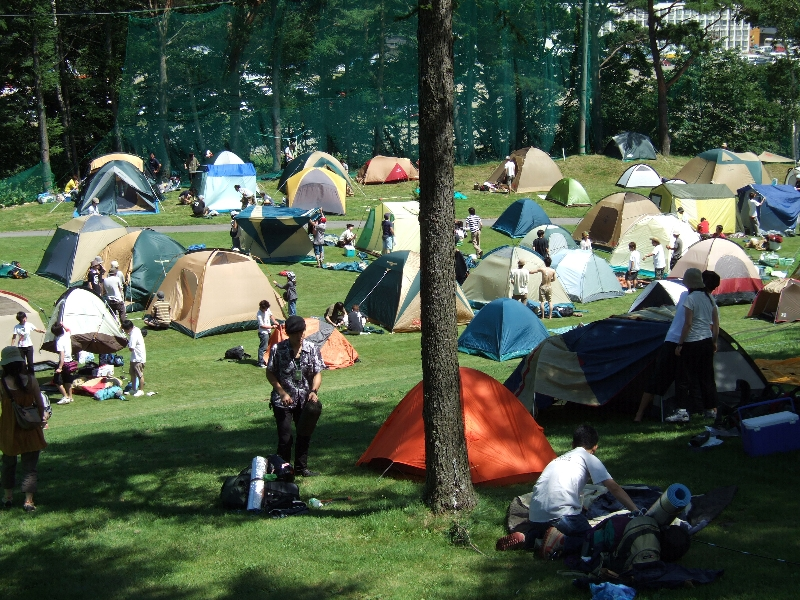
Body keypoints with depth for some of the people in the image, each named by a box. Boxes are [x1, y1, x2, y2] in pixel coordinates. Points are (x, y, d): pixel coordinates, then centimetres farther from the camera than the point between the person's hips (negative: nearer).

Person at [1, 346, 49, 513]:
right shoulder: (30, 380, -12)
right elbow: (40, 404, -4)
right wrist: (42, 417, 11)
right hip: (30, 430, -1)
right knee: (29, 465, 8)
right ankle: (28, 501, 6)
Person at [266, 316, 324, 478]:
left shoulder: (312, 349, -4)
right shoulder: (278, 349, -11)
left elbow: (317, 373, 0)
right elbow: (270, 373, -4)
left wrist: (314, 391, -17)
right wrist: (282, 393, -13)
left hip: (304, 401, 4)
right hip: (283, 402, -3)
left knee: (304, 435, 12)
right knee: (285, 438, -6)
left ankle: (301, 467, 27)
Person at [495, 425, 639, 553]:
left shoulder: (559, 459, 28)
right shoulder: (589, 458, 10)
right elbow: (614, 488, 4)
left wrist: (581, 508, 55)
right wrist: (636, 511, 7)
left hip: (535, 518, 7)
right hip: (559, 516, -7)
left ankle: (527, 538, 8)